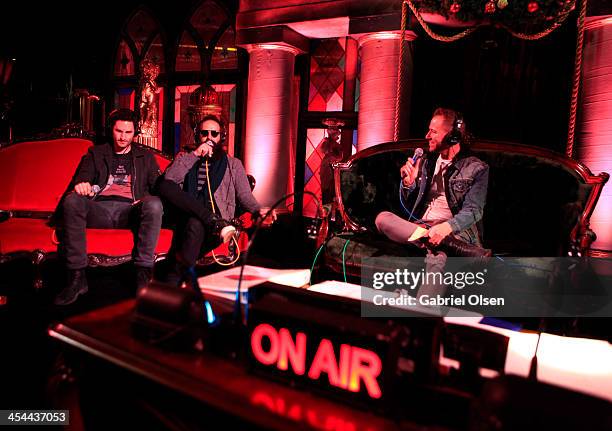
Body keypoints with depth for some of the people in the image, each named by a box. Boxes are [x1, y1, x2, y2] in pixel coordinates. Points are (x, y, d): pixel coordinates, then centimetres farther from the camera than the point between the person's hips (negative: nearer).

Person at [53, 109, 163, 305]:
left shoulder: (145, 156, 24)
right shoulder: (95, 153, 25)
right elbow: (79, 182, 13)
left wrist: (147, 202, -10)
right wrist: (80, 186, -14)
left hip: (130, 210, -1)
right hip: (99, 209, 1)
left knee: (154, 204, -34)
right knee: (72, 200, -31)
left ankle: (143, 274, -33)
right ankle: (77, 277, -29)